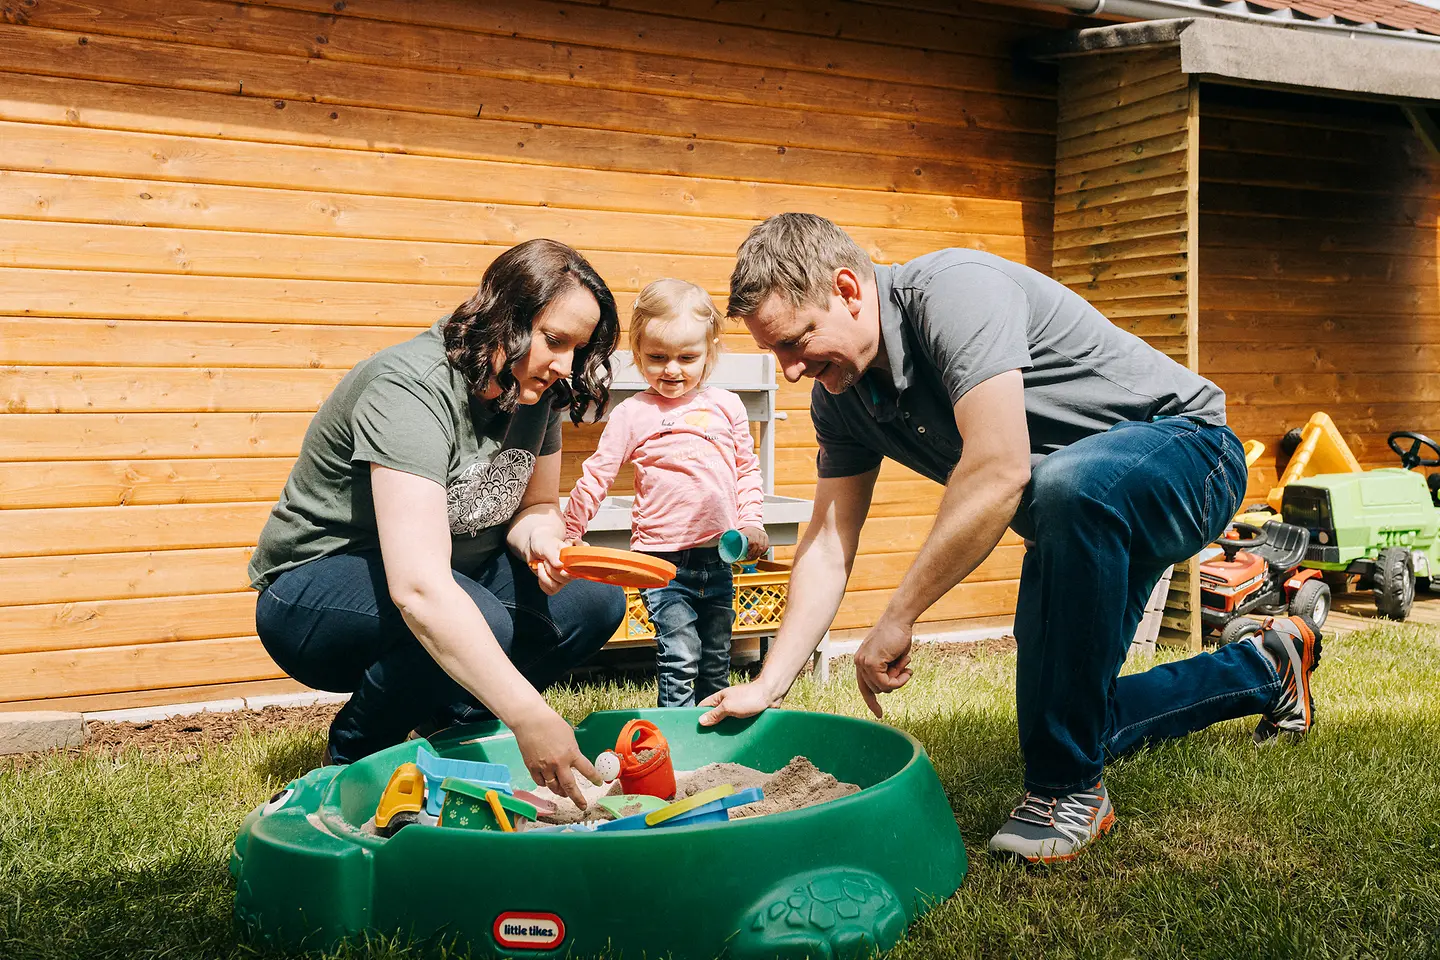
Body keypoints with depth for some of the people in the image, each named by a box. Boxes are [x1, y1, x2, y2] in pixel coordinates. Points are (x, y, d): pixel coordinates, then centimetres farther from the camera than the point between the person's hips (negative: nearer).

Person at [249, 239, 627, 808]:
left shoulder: (533, 390, -6)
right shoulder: (412, 388, -31)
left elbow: (537, 505, 9)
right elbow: (419, 588, -42)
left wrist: (537, 535, -18)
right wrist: (528, 717, -47)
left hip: (456, 575, 7)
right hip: (315, 588, -7)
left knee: (596, 601, -13)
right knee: (476, 626, -36)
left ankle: (450, 721, 6)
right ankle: (354, 757, -6)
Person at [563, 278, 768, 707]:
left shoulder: (727, 406, 5)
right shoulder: (633, 414, -4)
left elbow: (747, 467, 15)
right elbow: (596, 475, 0)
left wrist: (751, 521, 3)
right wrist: (568, 533, -1)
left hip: (718, 557, 4)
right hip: (663, 559, -4)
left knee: (716, 659, 16)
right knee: (679, 659, -7)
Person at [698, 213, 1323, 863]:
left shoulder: (952, 291, -31)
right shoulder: (839, 395, -4)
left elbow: (1000, 472, -40)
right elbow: (829, 544, -2)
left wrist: (898, 618, -34)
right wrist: (767, 686, -9)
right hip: (1082, 519, 9)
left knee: (1066, 488, -43)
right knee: (1074, 715, 12)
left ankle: (1069, 786, -27)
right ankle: (1264, 670, 36)